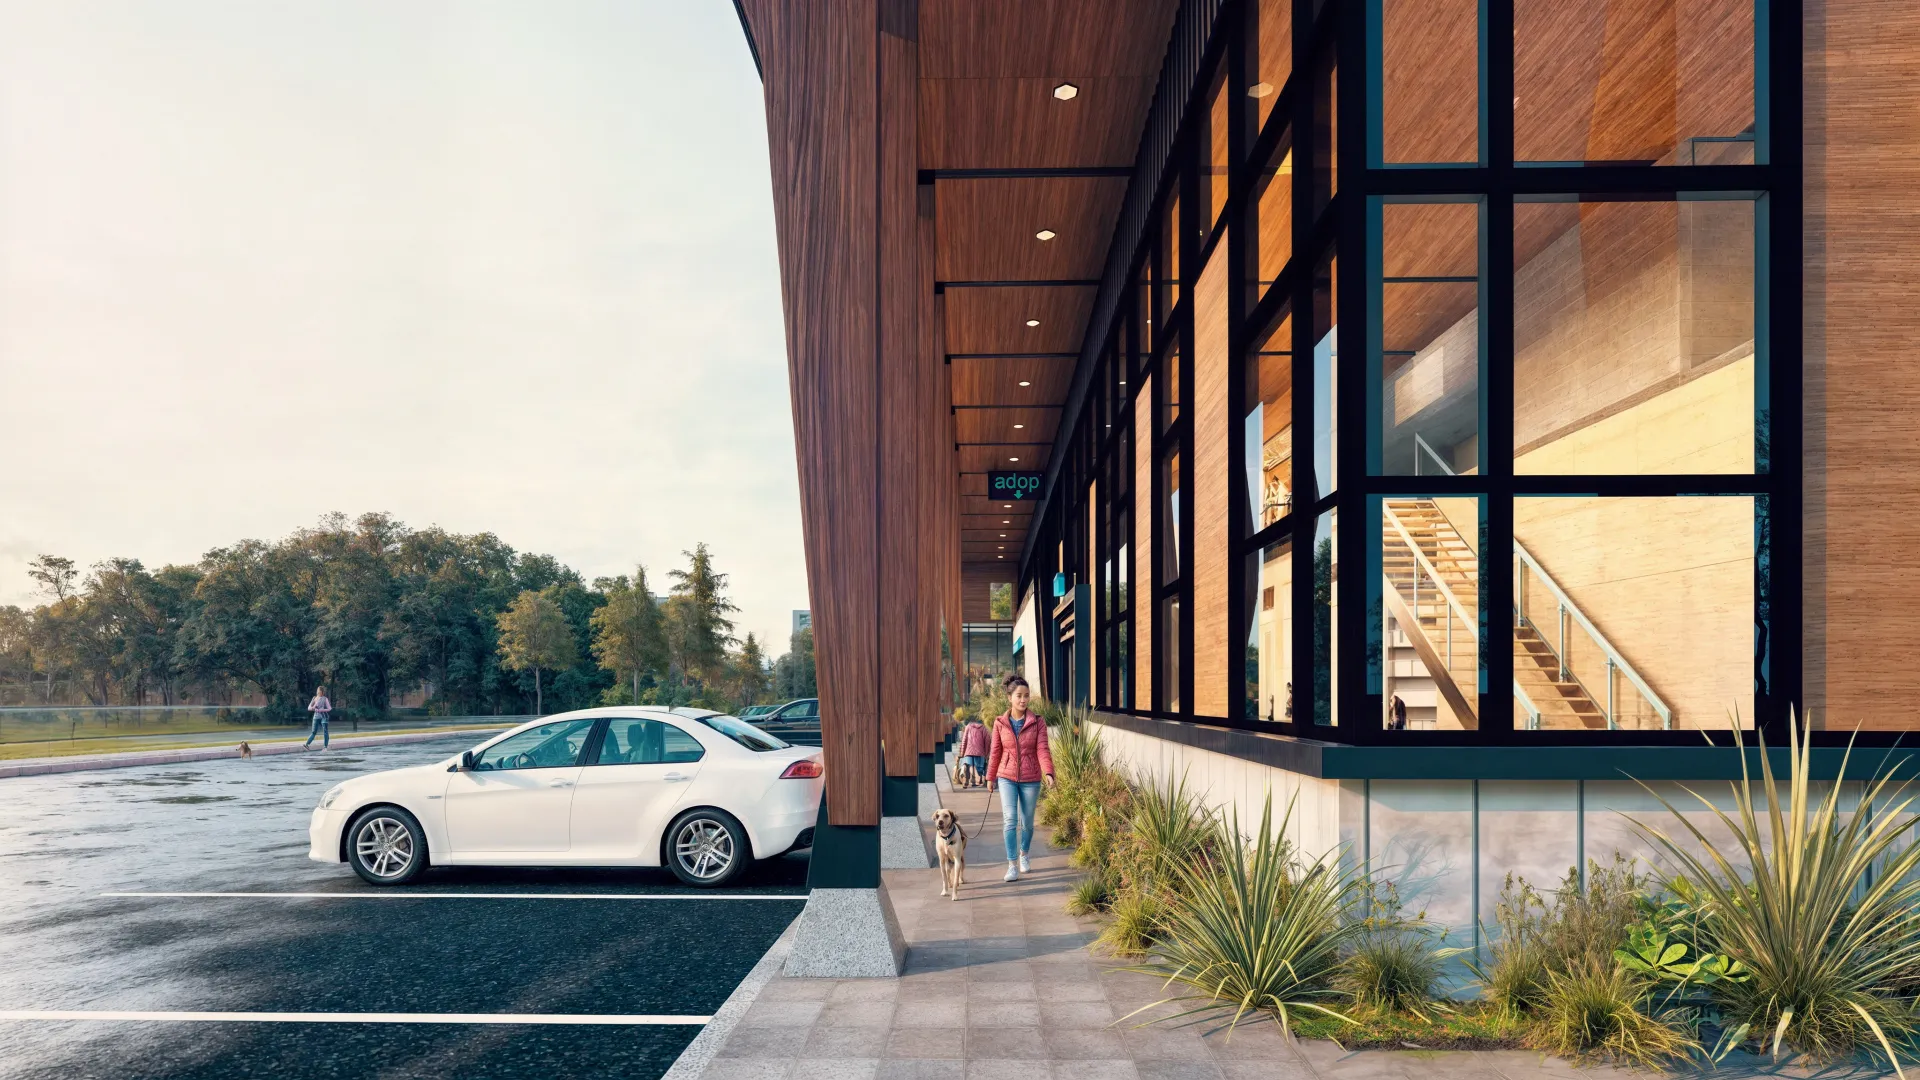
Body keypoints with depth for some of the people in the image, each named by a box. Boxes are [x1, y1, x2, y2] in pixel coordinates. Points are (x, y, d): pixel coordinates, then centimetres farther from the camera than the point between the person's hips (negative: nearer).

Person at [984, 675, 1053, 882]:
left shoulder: (1037, 723, -6)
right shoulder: (1000, 723, -2)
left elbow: (1042, 750, -14)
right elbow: (995, 752, 6)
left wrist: (1048, 773, -28)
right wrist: (990, 777, 12)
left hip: (1030, 779, 0)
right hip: (1007, 777, 0)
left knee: (1027, 822, 12)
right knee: (1010, 820, -12)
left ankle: (1023, 854, 39)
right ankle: (1012, 865, -6)